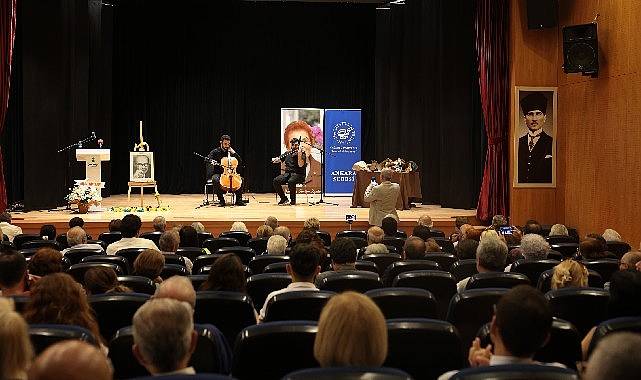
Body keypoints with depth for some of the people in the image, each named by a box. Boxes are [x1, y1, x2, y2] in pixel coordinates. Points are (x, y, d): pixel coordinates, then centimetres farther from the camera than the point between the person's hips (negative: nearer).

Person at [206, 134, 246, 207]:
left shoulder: (231, 152, 12)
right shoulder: (215, 152, 3)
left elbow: (240, 163, 8)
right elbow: (208, 160, -9)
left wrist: (234, 153, -2)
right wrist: (212, 162, -32)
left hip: (232, 173, 3)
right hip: (218, 173, -3)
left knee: (241, 179, -23)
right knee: (215, 179, -36)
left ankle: (239, 199, -16)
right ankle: (221, 200, -29)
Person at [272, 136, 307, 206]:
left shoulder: (302, 153, 1)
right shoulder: (287, 153, 17)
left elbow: (300, 165, -14)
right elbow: (278, 160, 20)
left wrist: (299, 155, -26)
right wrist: (275, 160, -3)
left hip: (298, 174, -5)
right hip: (287, 173, 5)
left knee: (291, 181, -38)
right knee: (276, 181, -23)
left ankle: (293, 200, -16)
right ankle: (284, 198, -6)